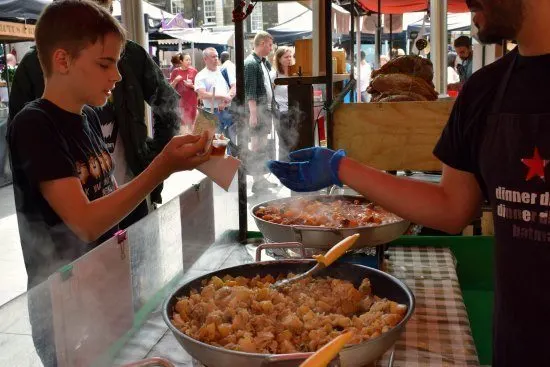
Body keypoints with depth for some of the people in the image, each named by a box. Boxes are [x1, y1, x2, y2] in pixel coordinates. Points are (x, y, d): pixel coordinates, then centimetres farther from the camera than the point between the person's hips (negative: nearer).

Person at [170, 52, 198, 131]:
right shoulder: (175, 71, 0)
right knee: (182, 122, -3)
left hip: (192, 101, 1)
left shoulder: (193, 71, 2)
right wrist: (175, 80, -15)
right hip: (180, 101, -1)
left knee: (190, 123, 5)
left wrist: (191, 85, -13)